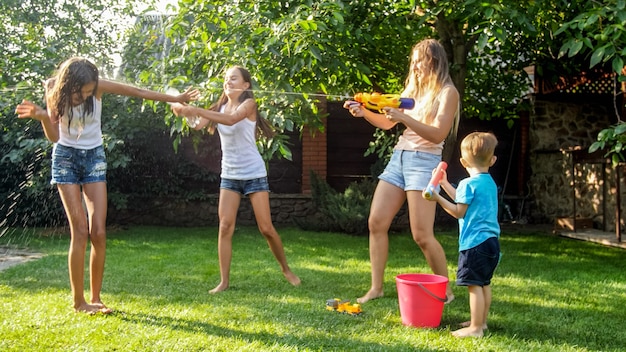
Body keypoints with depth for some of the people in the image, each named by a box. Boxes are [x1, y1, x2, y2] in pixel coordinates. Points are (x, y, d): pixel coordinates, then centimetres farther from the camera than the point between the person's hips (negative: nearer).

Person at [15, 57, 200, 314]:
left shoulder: (98, 86, -15)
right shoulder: (54, 89, -13)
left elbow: (140, 92, -6)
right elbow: (54, 136, -11)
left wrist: (178, 99, 0)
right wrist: (41, 116, -31)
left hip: (94, 157, 1)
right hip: (66, 157, -1)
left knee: (99, 232, -7)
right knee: (80, 231, -12)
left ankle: (96, 298, 4)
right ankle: (78, 301, -3)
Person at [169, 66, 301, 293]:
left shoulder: (249, 103, -10)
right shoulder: (220, 107, 7)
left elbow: (231, 119, -30)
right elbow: (198, 125, -8)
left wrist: (196, 110, -36)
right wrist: (185, 111, -28)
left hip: (254, 174, -4)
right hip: (229, 175, 4)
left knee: (266, 228, -1)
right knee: (225, 226, -7)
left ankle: (286, 269, 21)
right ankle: (224, 281, -1)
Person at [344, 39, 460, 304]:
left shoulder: (447, 92, -4)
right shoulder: (413, 88, 17)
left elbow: (438, 135, -16)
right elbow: (387, 123, 18)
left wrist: (404, 118, -25)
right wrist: (364, 112, 1)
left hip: (424, 161, -7)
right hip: (398, 157, 7)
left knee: (422, 235, -10)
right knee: (376, 223, 1)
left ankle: (446, 291, 7)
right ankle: (376, 288, 9)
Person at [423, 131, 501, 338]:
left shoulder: (468, 184, -13)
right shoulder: (490, 183, 13)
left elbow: (459, 212, -9)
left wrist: (438, 198, -5)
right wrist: (445, 184, 29)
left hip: (474, 242, -9)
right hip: (491, 241, 9)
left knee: (474, 285, -6)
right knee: (484, 283, 17)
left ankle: (475, 328, -3)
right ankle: (481, 321, 27)